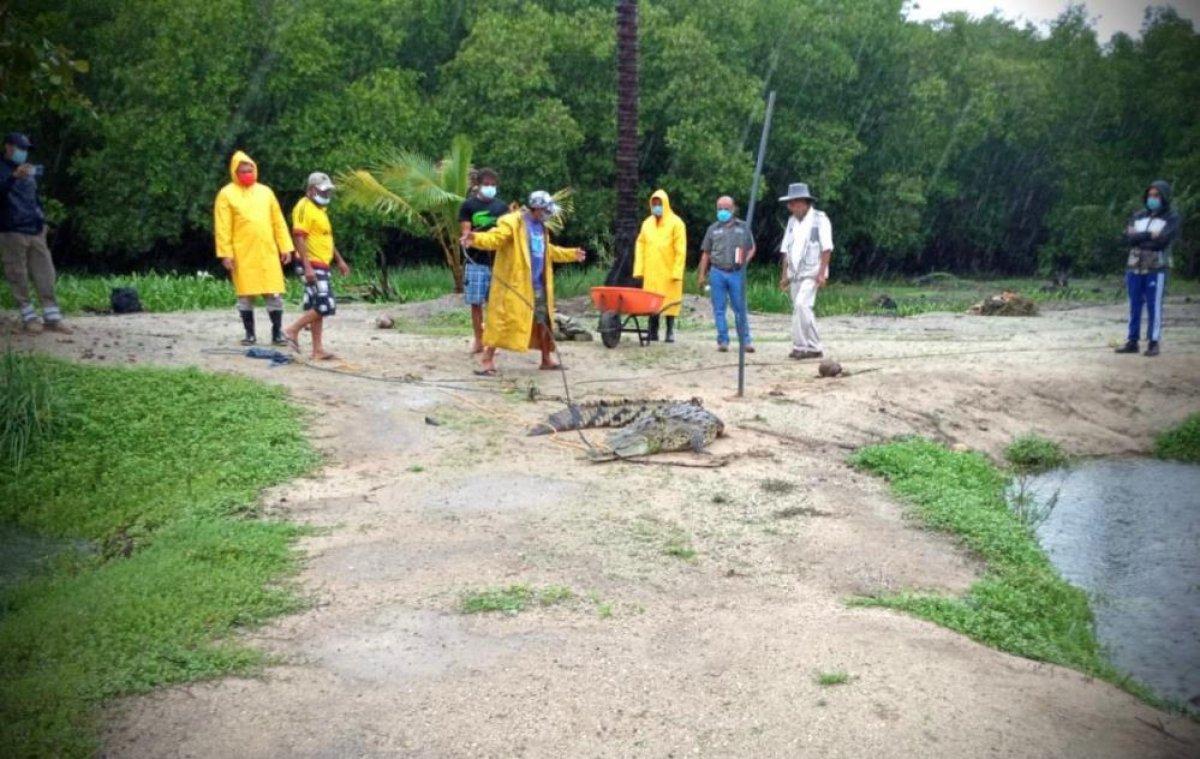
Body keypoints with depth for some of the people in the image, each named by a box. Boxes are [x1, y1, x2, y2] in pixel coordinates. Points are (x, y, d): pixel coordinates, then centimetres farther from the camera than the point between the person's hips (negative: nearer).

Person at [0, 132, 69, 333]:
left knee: (45, 273, 1)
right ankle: (28, 317, 6)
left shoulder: (29, 171, 19)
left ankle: (52, 317, 3)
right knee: (18, 277, -1)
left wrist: (42, 220, 19)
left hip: (35, 231, 6)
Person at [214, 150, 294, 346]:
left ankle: (277, 332, 8)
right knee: (245, 295, 4)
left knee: (274, 294, 0)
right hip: (242, 254, -2)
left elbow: (278, 222, 11)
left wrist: (285, 247, 5)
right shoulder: (227, 194, 0)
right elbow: (222, 227, -4)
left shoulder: (265, 191, 11)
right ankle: (249, 333, 14)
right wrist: (226, 253, -10)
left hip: (268, 253, 3)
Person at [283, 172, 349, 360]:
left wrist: (339, 260, 24)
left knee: (317, 307, 8)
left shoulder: (320, 209, 19)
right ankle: (293, 331, -5)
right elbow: (299, 238, -20)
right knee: (326, 305, -14)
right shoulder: (304, 207, -12)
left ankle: (318, 349, 10)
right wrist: (307, 267, -26)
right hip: (312, 265, -10)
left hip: (322, 265, 10)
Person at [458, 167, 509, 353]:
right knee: (476, 302, 0)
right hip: (476, 260, -2)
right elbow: (466, 232, -3)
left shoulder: (502, 206, 12)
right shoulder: (468, 205, 4)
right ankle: (478, 340, 10)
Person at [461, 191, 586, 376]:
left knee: (544, 320, 15)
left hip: (538, 284, 8)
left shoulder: (541, 227, 15)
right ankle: (488, 361, -3)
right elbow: (495, 238, -27)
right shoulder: (512, 222, -12)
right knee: (501, 319, -8)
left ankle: (546, 359, 29)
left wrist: (572, 254, 38)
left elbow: (548, 251, 30)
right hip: (513, 284, -8)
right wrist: (476, 238, -47)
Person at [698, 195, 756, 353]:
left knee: (740, 308, 0)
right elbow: (706, 253, 13)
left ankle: (745, 341, 5)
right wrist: (702, 274, 8)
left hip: (737, 273, -1)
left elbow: (751, 248, 12)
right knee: (719, 309, 2)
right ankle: (723, 341, 7)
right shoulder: (713, 229, 12)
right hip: (717, 272, 1)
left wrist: (745, 261, -6)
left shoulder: (743, 227, 10)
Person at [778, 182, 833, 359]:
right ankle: (801, 348, 11)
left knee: (802, 305, -20)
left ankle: (814, 347, -14)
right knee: (798, 309, 6)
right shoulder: (792, 221, 13)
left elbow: (826, 249, -10)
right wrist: (784, 274, 11)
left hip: (811, 273, -7)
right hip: (795, 273, 7)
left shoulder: (820, 219, -5)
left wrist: (822, 273, -17)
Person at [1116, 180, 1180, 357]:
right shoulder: (1138, 216, 12)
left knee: (1154, 307, -3)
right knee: (1134, 306, 7)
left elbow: (1161, 241, -15)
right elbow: (1128, 238, -3)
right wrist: (1149, 235, -13)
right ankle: (1132, 341, 12)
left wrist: (1138, 238, -7)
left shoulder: (1172, 217, 0)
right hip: (1135, 268, 4)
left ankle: (1153, 343, 3)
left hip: (1156, 269, -4)